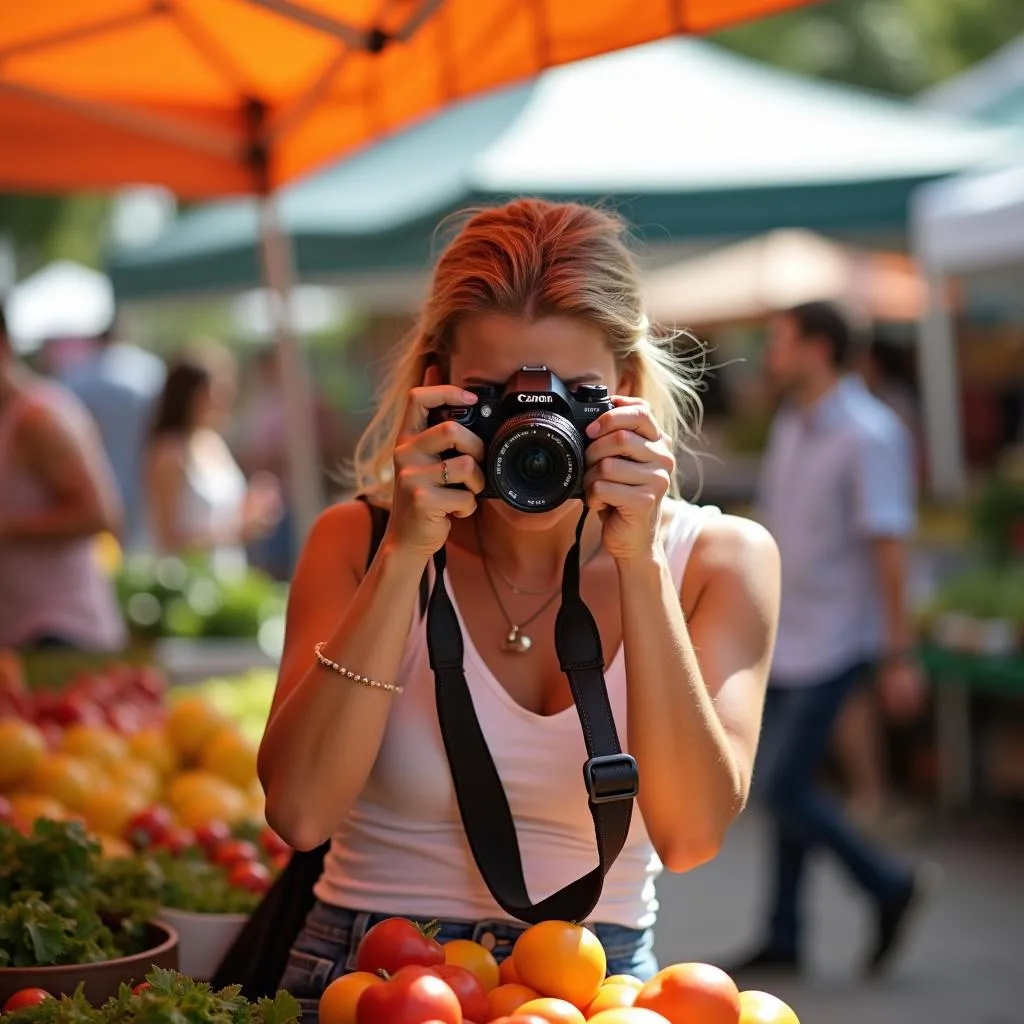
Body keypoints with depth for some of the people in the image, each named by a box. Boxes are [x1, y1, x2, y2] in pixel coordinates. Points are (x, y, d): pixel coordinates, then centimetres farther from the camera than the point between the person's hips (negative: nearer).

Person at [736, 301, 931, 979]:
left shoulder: (868, 435, -16)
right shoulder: (790, 426, 10)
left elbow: (889, 547, -18)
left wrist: (899, 655, -20)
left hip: (832, 644, -8)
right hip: (781, 639, 8)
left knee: (781, 788, -9)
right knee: (788, 789, 11)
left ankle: (889, 885, 8)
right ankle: (784, 938, 18)